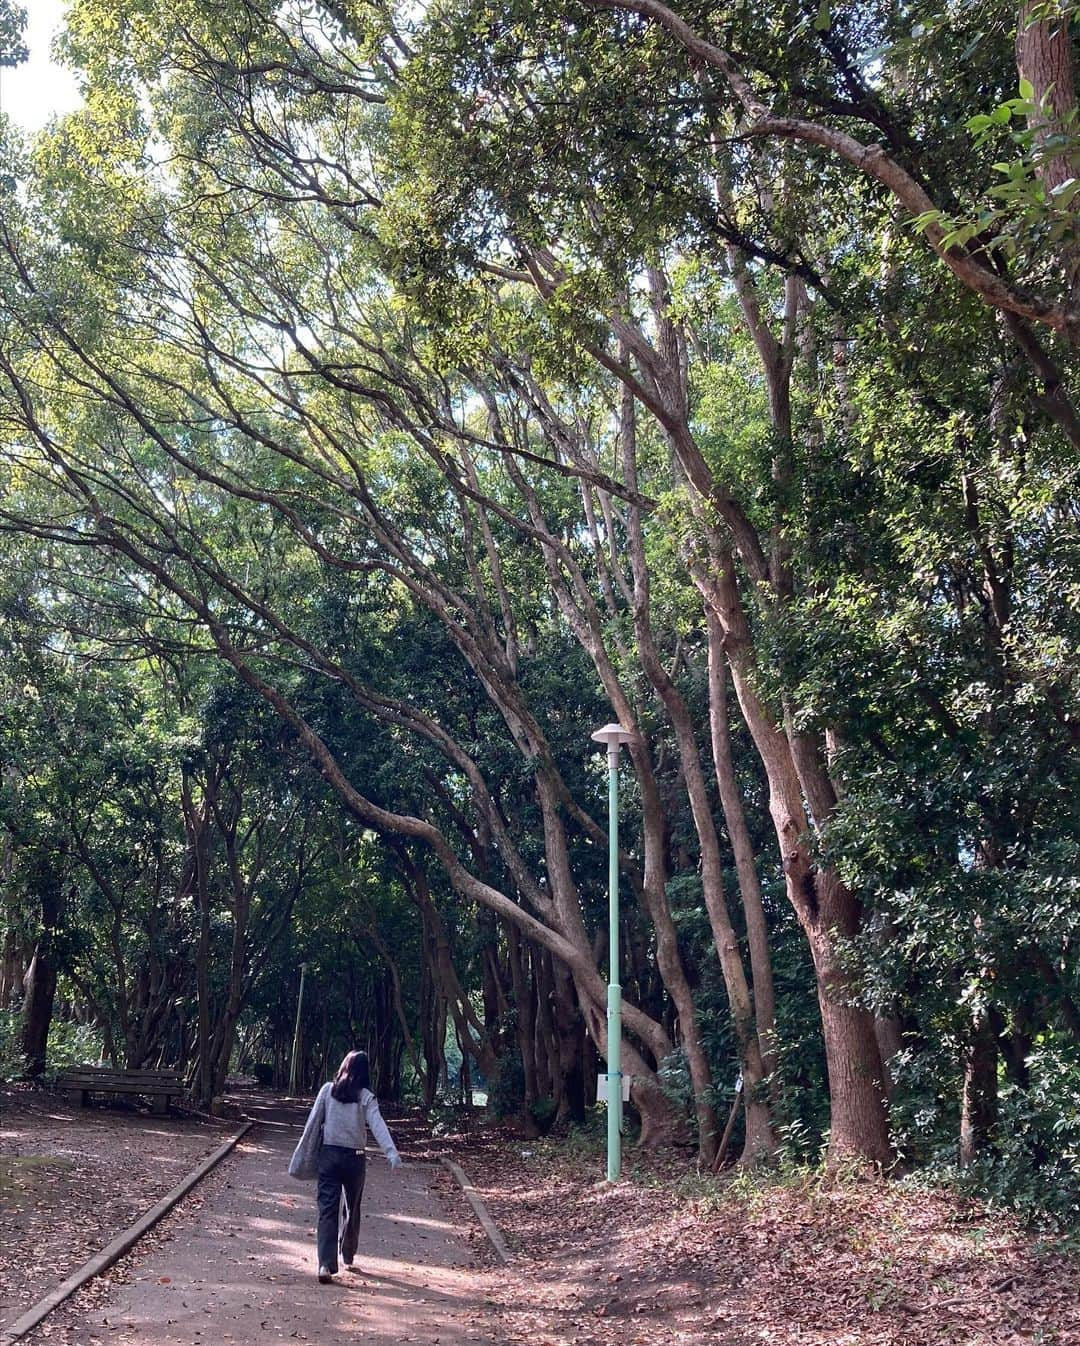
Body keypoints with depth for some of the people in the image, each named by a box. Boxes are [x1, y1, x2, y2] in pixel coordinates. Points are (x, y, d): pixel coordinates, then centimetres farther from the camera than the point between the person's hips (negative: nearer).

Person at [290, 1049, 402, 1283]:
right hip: (355, 1158, 0)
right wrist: (391, 1152, -26)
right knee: (352, 1209, 20)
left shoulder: (327, 1090, 1)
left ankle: (326, 1264, -15)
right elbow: (378, 1125, -17)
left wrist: (306, 1155, 8)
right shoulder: (366, 1097, -4)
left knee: (327, 1211, -1)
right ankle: (347, 1256, 35)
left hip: (328, 1155, 0)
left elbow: (313, 1122, 1)